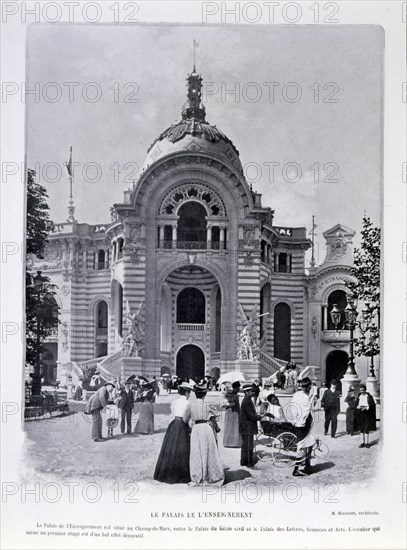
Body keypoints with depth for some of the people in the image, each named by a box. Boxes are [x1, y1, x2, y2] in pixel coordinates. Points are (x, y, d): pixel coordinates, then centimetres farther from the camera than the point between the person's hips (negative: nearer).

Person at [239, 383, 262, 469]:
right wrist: (260, 416, -11)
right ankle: (250, 464, 1)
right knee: (248, 446, -4)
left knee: (245, 445, 18)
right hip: (247, 427, -11)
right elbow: (251, 416, -22)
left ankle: (244, 462, 27)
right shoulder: (246, 401, -20)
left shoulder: (248, 400, 12)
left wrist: (257, 415, 6)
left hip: (246, 427, 11)